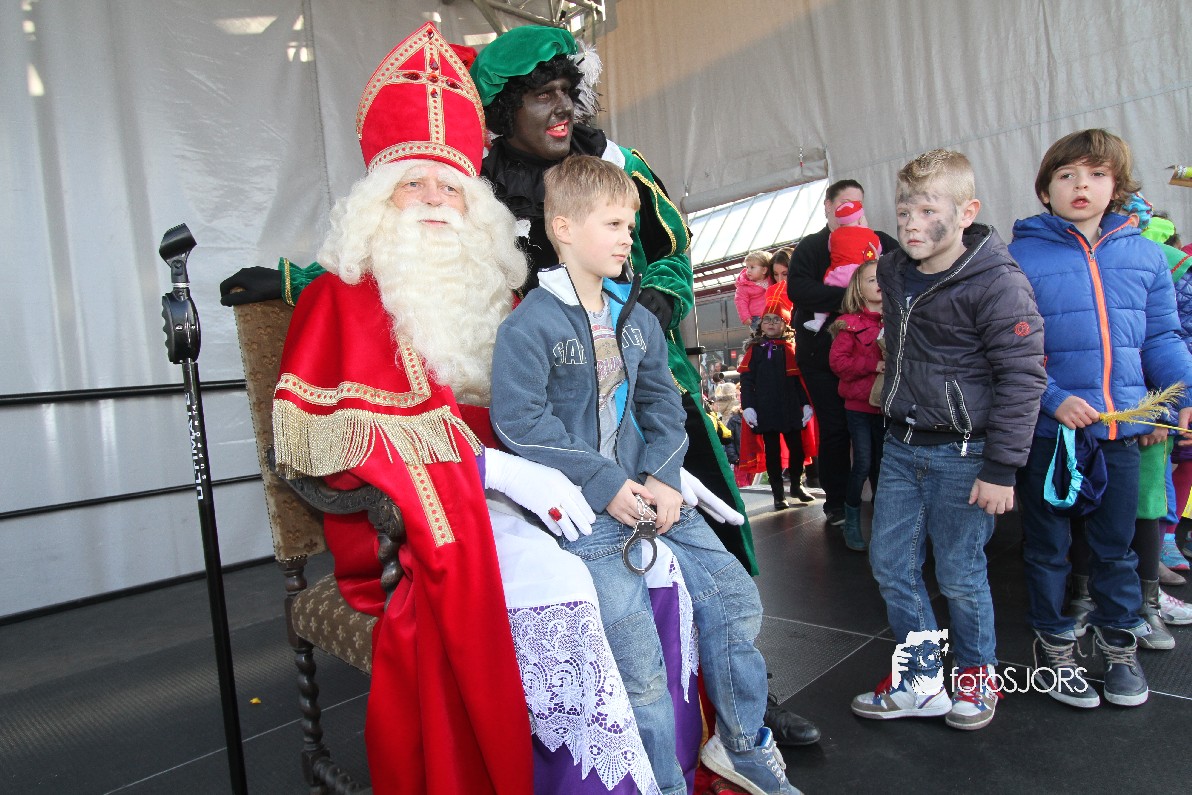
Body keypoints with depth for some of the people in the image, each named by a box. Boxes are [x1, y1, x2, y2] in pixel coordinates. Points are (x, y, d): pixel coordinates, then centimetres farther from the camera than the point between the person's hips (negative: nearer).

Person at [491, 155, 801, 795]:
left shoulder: (637, 318, 12)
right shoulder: (529, 324, -11)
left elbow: (662, 403, 11)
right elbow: (519, 420, -17)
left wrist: (662, 478, -6)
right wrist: (605, 485, -18)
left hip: (649, 491, 7)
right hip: (582, 507, -7)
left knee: (735, 597, 7)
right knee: (639, 664, -4)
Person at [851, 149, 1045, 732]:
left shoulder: (997, 284, -15)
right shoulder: (892, 273, 6)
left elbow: (1023, 378, -14)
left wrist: (1001, 469, -15)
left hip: (961, 453, -6)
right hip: (901, 447, 7)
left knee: (959, 575, 6)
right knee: (889, 562, 9)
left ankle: (977, 673, 32)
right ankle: (922, 683, 26)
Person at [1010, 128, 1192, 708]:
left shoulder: (1144, 254, 6)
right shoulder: (1019, 257, -7)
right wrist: (1053, 398, -21)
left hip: (1120, 427, 4)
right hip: (1046, 429, -3)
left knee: (1116, 545, 18)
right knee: (1048, 546, 12)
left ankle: (1120, 645, 38)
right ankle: (1055, 646, 30)